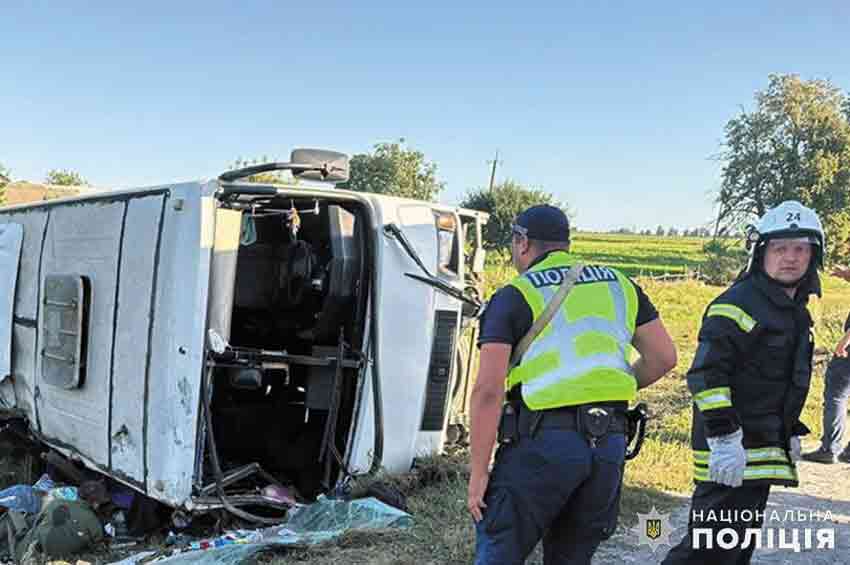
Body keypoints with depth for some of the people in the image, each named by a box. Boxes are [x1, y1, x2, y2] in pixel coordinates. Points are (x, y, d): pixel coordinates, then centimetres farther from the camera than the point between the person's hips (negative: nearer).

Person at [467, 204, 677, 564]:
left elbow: (488, 391, -9)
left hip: (542, 441, -5)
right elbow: (664, 357, 14)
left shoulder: (514, 296, -1)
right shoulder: (618, 284, 14)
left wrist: (478, 472, -5)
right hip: (609, 443, 6)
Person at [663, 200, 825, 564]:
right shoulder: (739, 304, -16)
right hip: (729, 452, -10)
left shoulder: (796, 311, 15)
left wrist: (790, 432, 25)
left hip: (763, 450, 10)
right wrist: (723, 438, -25)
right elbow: (705, 375, -22)